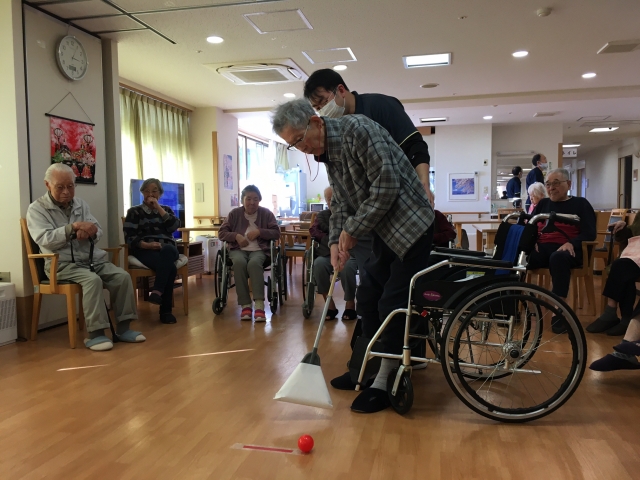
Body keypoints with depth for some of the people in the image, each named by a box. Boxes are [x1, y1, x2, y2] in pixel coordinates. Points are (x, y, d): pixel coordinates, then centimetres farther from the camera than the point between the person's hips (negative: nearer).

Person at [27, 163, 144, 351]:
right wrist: (74, 227, -23)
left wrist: (88, 232, -17)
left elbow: (98, 231, 8)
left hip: (91, 258, 6)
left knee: (122, 276, -17)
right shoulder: (36, 209, -1)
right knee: (92, 280, -33)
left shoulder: (80, 204, 15)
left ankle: (123, 327, -11)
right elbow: (44, 240, -16)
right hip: (62, 264, -5)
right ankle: (95, 333, -28)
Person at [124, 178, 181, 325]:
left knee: (167, 250, -38)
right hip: (144, 251, -2)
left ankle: (157, 291, -42)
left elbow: (174, 226, 0)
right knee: (170, 267, -34)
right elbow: (129, 237, -1)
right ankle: (166, 310, -30)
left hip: (168, 250, 3)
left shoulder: (166, 209, 21)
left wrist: (158, 208, -1)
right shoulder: (134, 212, 12)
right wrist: (146, 244, -20)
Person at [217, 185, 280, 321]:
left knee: (254, 263, -37)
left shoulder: (266, 213, 11)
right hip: (238, 249, 1)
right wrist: (236, 236, -9)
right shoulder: (234, 213, 13)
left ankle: (259, 305, -42)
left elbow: (276, 233, 4)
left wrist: (259, 232, -11)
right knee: (239, 263, -36)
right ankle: (245, 305, -32)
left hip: (259, 249, -1)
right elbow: (221, 233, 10)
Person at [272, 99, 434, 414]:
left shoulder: (357, 129, -20)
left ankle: (385, 384, 7)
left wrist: (353, 230, -18)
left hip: (410, 224, -9)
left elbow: (386, 186, -25)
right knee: (367, 297, 11)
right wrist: (336, 240, -5)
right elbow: (340, 202, 11)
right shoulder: (326, 153, 8)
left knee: (394, 304, -7)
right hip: (384, 230, 9)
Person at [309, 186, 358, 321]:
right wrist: (331, 242, -10)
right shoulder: (322, 215, 21)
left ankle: (350, 303, -17)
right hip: (328, 253, 3)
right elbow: (313, 230, 4)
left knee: (346, 266, -36)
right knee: (319, 264, -31)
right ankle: (329, 304, -21)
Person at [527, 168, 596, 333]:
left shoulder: (580, 204, 14)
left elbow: (589, 233, 1)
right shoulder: (543, 204, 26)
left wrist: (571, 243, -19)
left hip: (566, 250, -3)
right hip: (541, 248, 3)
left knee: (558, 258, -41)